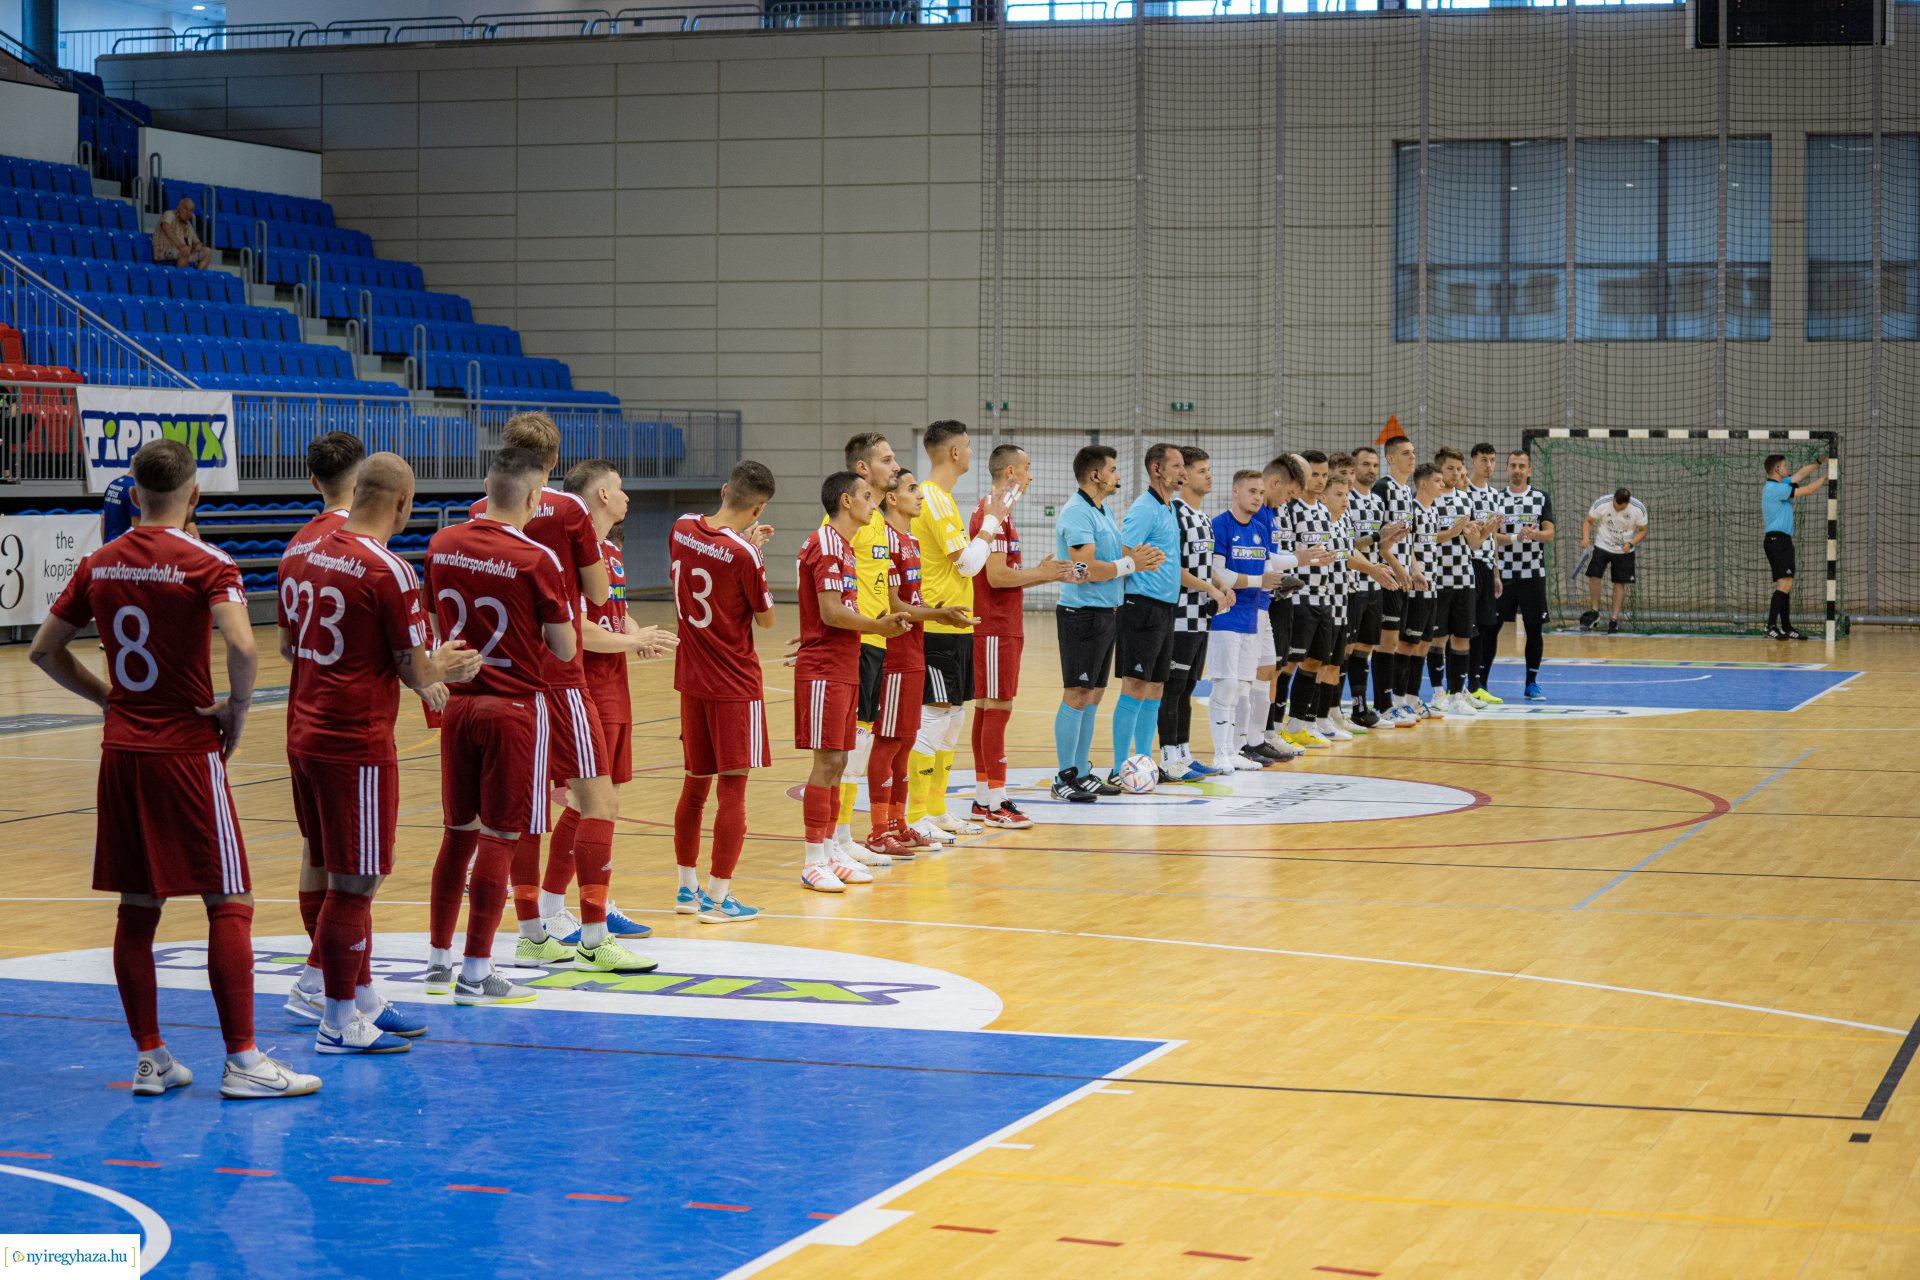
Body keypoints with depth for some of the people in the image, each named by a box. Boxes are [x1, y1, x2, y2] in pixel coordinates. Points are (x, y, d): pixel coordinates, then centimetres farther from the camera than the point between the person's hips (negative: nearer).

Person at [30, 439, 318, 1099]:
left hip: (121, 752, 6)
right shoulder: (206, 564, -11)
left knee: (137, 908, 10)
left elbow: (45, 649, 13)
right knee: (230, 903, 0)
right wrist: (236, 708, -10)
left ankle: (150, 1059, 14)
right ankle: (241, 1061, -2)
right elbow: (241, 647, -26)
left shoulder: (99, 564, 6)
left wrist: (108, 697, 15)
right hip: (188, 752, -6)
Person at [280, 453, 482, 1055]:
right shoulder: (389, 572, -16)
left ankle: (363, 1000, 28)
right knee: (354, 884, 0)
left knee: (341, 875, 17)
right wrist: (443, 668, 12)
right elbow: (416, 672, -13)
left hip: (304, 733, 8)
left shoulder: (300, 559, 8)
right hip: (357, 743, -8)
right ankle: (338, 1023, 6)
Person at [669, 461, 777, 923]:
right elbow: (765, 619, -8)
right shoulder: (743, 556, -20)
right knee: (733, 787, -1)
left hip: (691, 677, 7)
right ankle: (718, 897, -1)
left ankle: (687, 888, 24)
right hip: (735, 682, -7)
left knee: (695, 783, 16)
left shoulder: (682, 528, -2)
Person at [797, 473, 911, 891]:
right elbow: (831, 612, -21)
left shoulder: (842, 545, 17)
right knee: (827, 760, -9)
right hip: (824, 670, -10)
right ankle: (813, 861, -5)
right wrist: (878, 625, -11)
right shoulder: (826, 545, -15)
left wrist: (880, 622, 9)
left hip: (843, 668, 10)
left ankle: (830, 852, 16)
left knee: (837, 762, 11)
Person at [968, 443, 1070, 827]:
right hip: (997, 628, -10)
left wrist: (1040, 572, 9)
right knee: (998, 708, -8)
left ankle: (983, 799, 16)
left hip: (999, 626, 10)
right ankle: (995, 803, -7)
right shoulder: (995, 515, -15)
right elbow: (997, 576, -22)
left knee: (987, 708, 12)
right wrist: (1040, 574, -9)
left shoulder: (993, 511, 17)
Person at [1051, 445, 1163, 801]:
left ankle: (1081, 772, 19)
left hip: (1105, 612, 10)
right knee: (1077, 695, -7)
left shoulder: (1103, 511, 16)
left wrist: (1139, 555, -4)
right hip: (1082, 614, -10)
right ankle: (1065, 778, -3)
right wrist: (1130, 564, -14)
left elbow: (1116, 551, 17)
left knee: (1094, 695, 12)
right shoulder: (1077, 513, -16)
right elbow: (1086, 569, -23)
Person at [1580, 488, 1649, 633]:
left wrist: (1631, 543, -22)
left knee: (1620, 583, 1)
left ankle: (1614, 618, 11)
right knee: (1594, 576, -12)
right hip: (1602, 546, 0)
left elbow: (1642, 531, -4)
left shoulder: (1639, 509, -18)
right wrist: (1585, 538, -23)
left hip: (1624, 551, 0)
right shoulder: (1601, 504, -19)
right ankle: (1594, 611, 6)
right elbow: (1588, 521, -5)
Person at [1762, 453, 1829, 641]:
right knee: (1785, 583, -17)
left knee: (1786, 585, 10)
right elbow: (1806, 491, -11)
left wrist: (1819, 462, 21)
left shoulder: (1779, 485, 15)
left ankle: (1786, 628, 11)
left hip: (1782, 541, 10)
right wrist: (1826, 479, 1)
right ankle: (1771, 627, -21)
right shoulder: (1775, 489, -14)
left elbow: (1799, 475, 26)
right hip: (1777, 539, -10)